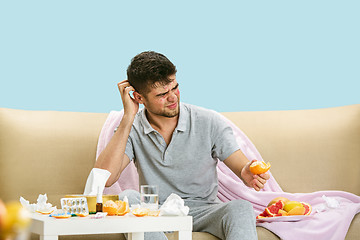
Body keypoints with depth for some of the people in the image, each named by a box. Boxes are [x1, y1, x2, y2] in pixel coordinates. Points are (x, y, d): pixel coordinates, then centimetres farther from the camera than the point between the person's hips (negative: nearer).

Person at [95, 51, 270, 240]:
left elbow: (242, 167, -1)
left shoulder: (209, 122, -3)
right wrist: (128, 118, -16)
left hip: (201, 211, 0)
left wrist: (248, 174, -29)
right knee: (128, 198, -32)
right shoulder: (131, 128, -2)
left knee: (241, 207, -31)